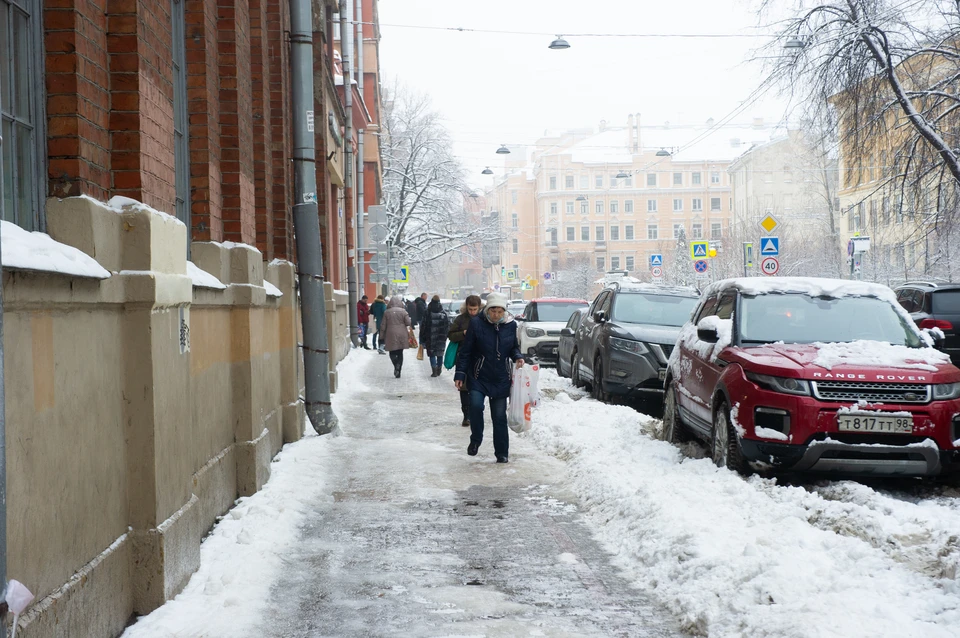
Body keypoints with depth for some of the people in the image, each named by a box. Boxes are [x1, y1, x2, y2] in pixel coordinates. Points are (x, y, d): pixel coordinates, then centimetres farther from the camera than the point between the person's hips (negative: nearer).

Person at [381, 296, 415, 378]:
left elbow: (383, 326, 1)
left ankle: (396, 366, -16)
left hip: (391, 335, -1)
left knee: (392, 352, 11)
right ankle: (398, 369, 4)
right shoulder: (403, 311, -4)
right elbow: (408, 323, -7)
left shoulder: (386, 312, -2)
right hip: (402, 335, 1)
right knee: (400, 353, 11)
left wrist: (383, 337, 9)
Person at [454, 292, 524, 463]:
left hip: (501, 378, 2)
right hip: (479, 376, -2)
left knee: (499, 415, 5)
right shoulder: (476, 323, -10)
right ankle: (475, 440, 2)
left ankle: (502, 453, 15)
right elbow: (466, 351, -5)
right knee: (476, 405, -22)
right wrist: (460, 374, -8)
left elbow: (514, 347, 15)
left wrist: (517, 357, -7)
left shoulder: (510, 325, -1)